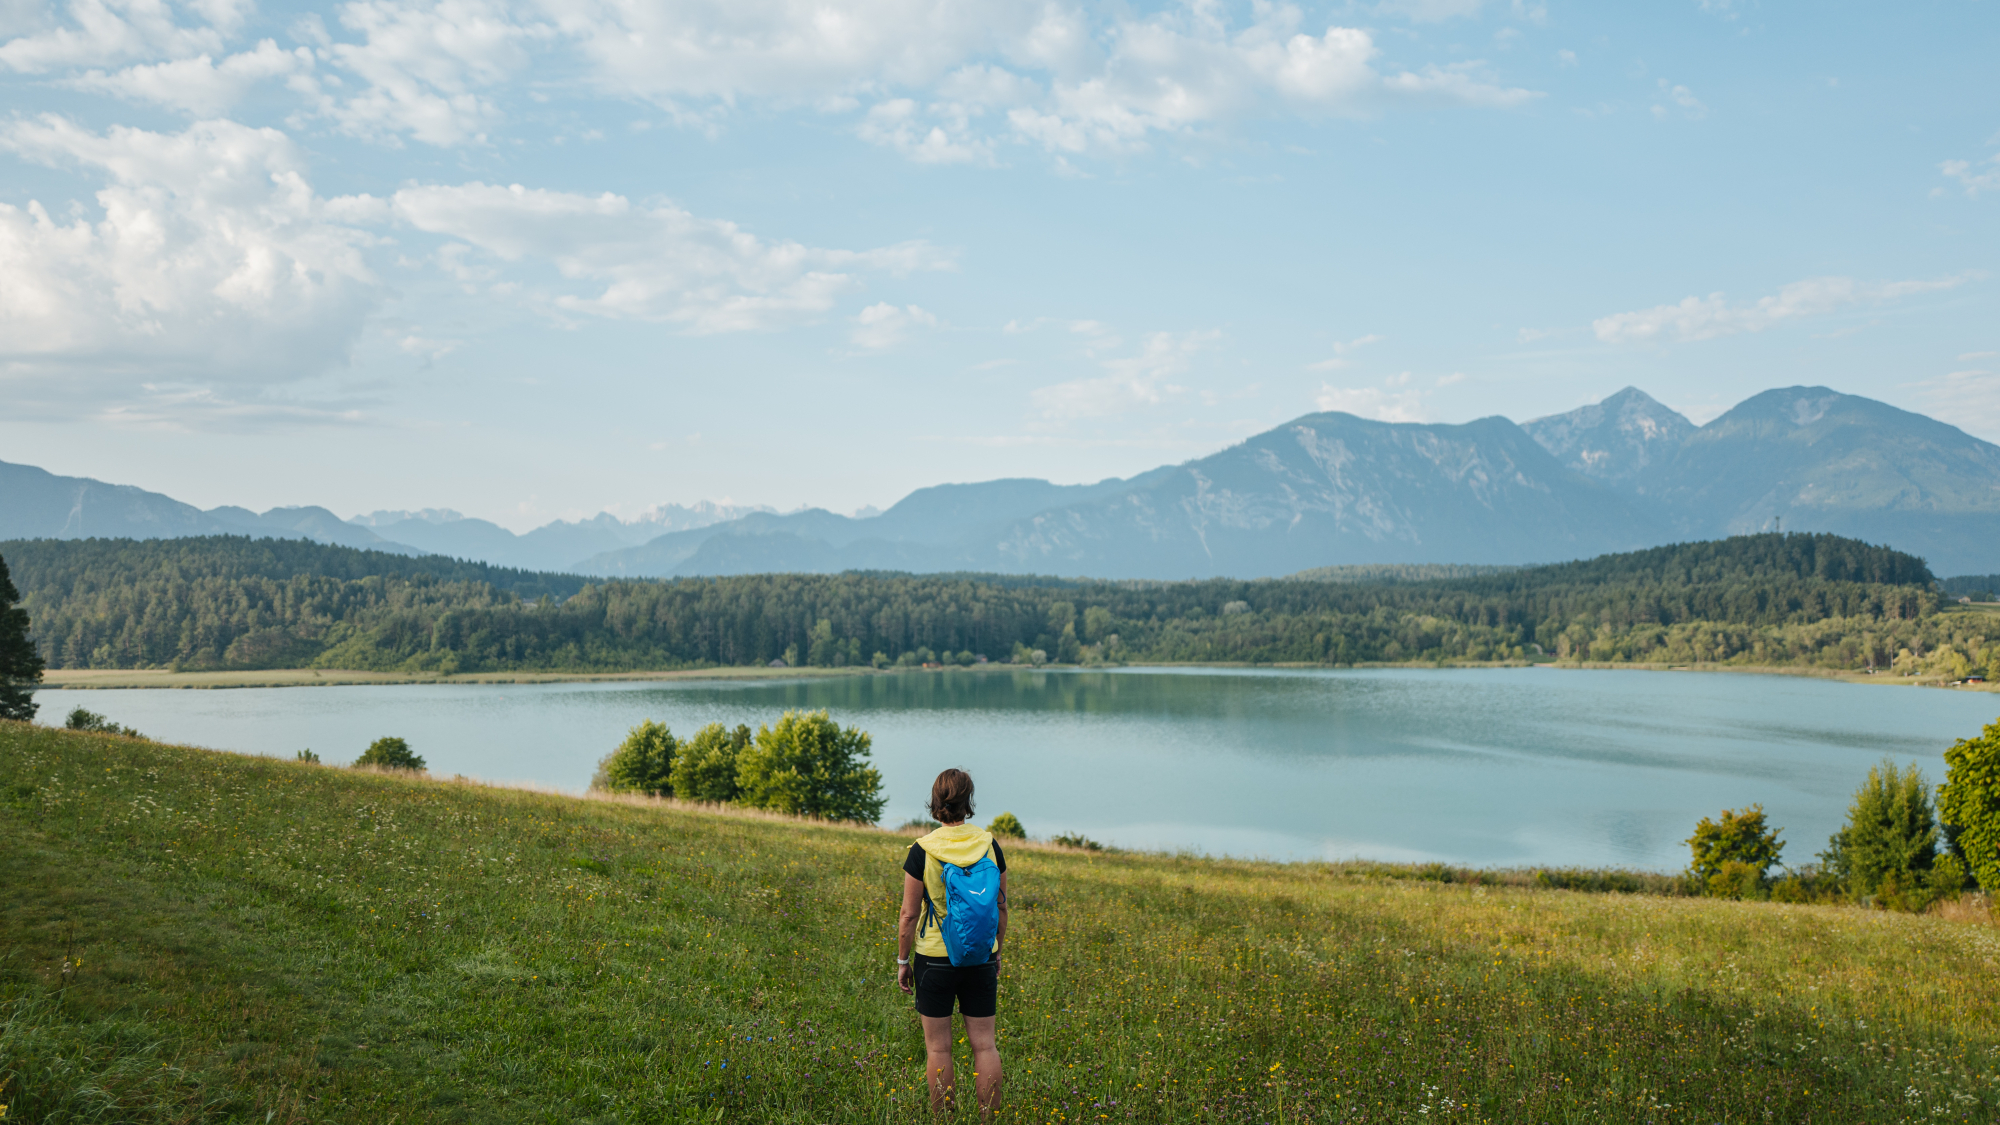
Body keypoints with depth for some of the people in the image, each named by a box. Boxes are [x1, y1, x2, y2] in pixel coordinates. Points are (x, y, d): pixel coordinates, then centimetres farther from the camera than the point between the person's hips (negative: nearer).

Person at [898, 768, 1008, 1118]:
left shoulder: (922, 850, -12)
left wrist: (902, 961, 3)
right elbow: (1001, 906, 4)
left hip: (935, 958, -3)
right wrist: (997, 951, 17)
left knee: (938, 1048, 7)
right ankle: (990, 1119, 11)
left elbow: (909, 913, -8)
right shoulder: (990, 845, -3)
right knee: (984, 1045, 9)